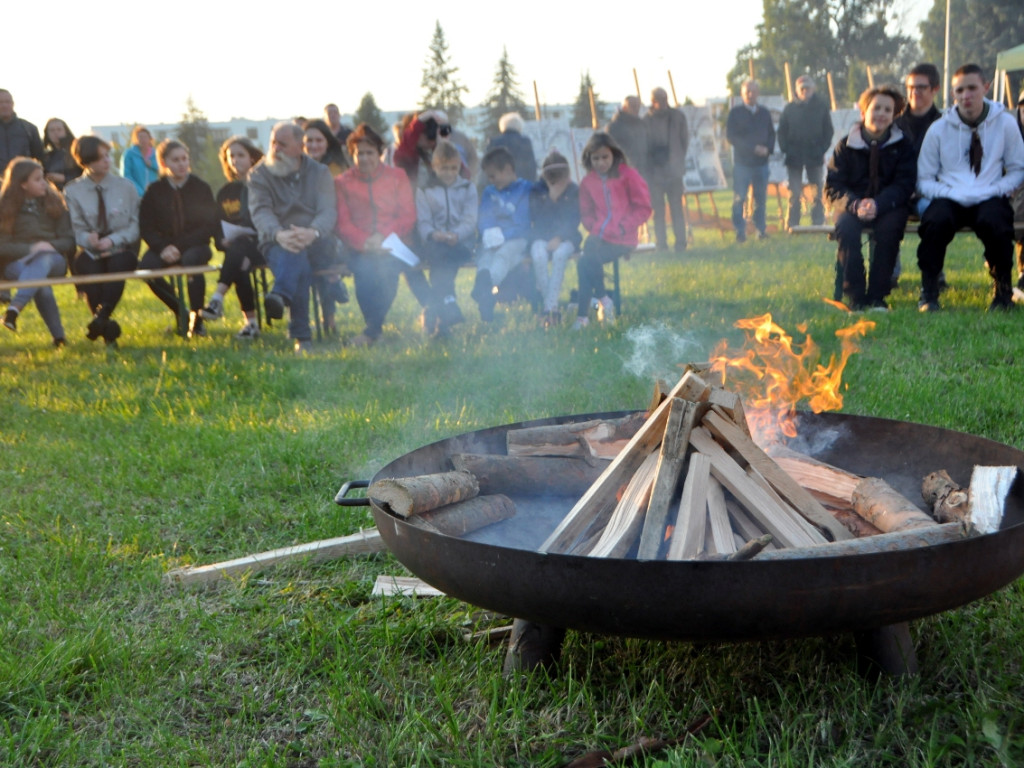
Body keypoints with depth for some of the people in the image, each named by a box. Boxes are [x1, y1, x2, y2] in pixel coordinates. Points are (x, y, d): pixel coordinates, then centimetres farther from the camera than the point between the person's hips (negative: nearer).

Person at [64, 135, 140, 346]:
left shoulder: (126, 187, 7)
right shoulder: (72, 191, 6)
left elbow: (135, 225, 3)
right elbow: (76, 229, 1)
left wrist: (113, 240, -15)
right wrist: (88, 239, -23)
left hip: (122, 250, 0)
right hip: (91, 250, 0)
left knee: (118, 263, -37)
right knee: (84, 264, -34)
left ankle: (101, 317, -41)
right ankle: (108, 331, -29)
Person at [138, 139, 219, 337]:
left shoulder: (201, 188, 1)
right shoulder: (154, 191, 4)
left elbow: (209, 226, -4)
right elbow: (145, 227, 2)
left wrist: (180, 246, -15)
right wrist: (163, 247, -18)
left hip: (195, 246, -2)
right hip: (164, 245, 2)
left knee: (192, 260, -37)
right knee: (146, 266, -29)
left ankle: (196, 319, -21)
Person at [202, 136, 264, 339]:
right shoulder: (225, 193, 18)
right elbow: (217, 227, 15)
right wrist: (223, 241, -8)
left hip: (261, 245, -4)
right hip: (235, 245, 4)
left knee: (237, 249, -37)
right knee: (239, 268, -32)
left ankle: (217, 300, -46)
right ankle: (251, 322, -36)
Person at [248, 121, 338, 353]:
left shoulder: (320, 173, 13)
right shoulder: (259, 174, 11)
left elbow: (328, 210, -3)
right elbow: (260, 211, -6)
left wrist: (313, 232, -28)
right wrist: (279, 234, -30)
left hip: (316, 241, 0)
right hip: (276, 241, 0)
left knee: (296, 253, -38)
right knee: (297, 259, -37)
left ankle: (281, 296, -69)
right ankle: (301, 337, -53)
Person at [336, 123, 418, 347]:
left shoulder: (397, 176, 14)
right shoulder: (342, 183, 13)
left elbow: (408, 216, 5)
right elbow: (343, 224, 3)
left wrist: (383, 236, -12)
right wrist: (364, 243, -17)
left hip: (394, 244, 0)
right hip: (360, 249, 0)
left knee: (386, 265, -35)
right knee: (365, 268, -34)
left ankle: (372, 330, -22)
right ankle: (376, 326, -15)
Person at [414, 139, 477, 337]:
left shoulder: (468, 188, 16)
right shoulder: (424, 191, 16)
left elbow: (470, 220, 1)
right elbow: (422, 222, 4)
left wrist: (455, 235, -20)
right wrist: (433, 234, -20)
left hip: (462, 242, 0)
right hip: (434, 242, 1)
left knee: (442, 257, -32)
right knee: (439, 254, -35)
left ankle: (433, 312, -34)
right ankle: (448, 304, -44)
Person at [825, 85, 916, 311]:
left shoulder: (903, 145, 2)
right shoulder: (846, 145, 1)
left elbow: (904, 185, -6)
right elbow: (832, 186, -3)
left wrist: (878, 205, -26)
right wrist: (855, 205, -24)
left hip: (888, 205, 0)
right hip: (852, 205, 0)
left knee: (890, 227, -33)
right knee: (845, 227, -33)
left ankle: (877, 296, -23)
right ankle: (855, 296, -25)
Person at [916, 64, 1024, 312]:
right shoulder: (938, 129, 5)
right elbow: (924, 179, 5)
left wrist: (996, 190, -10)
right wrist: (950, 193, -13)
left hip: (989, 199, 0)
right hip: (950, 199, 0)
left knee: (994, 220, -34)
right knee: (935, 220, -34)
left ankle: (1003, 292, -9)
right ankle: (928, 294, -17)